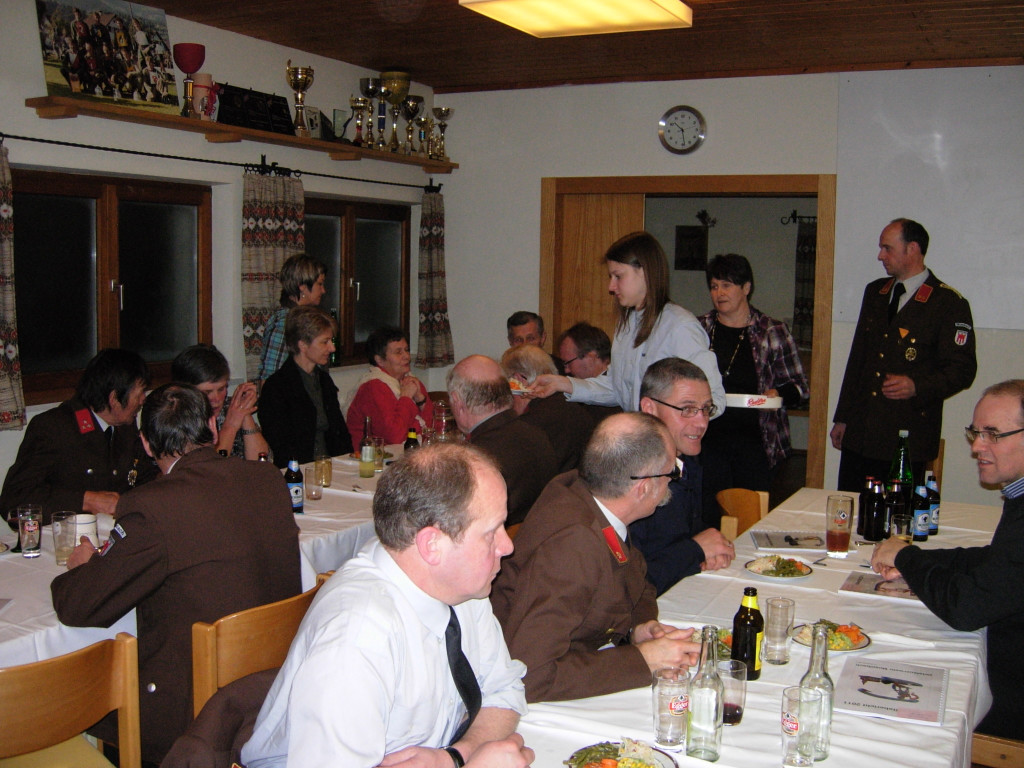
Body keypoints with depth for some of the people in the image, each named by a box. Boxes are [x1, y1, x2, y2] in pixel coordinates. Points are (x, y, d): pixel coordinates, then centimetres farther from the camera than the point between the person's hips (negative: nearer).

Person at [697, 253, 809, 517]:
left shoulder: (774, 332, 4)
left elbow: (799, 386, 8)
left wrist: (777, 393, -11)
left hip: (756, 442, -1)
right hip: (708, 439, 1)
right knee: (710, 514, 1)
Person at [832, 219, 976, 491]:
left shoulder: (950, 304, -5)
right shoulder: (874, 292, 15)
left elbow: (963, 369, -7)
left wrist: (917, 387, -25)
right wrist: (842, 418, 17)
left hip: (907, 439, -5)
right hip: (858, 434, 6)